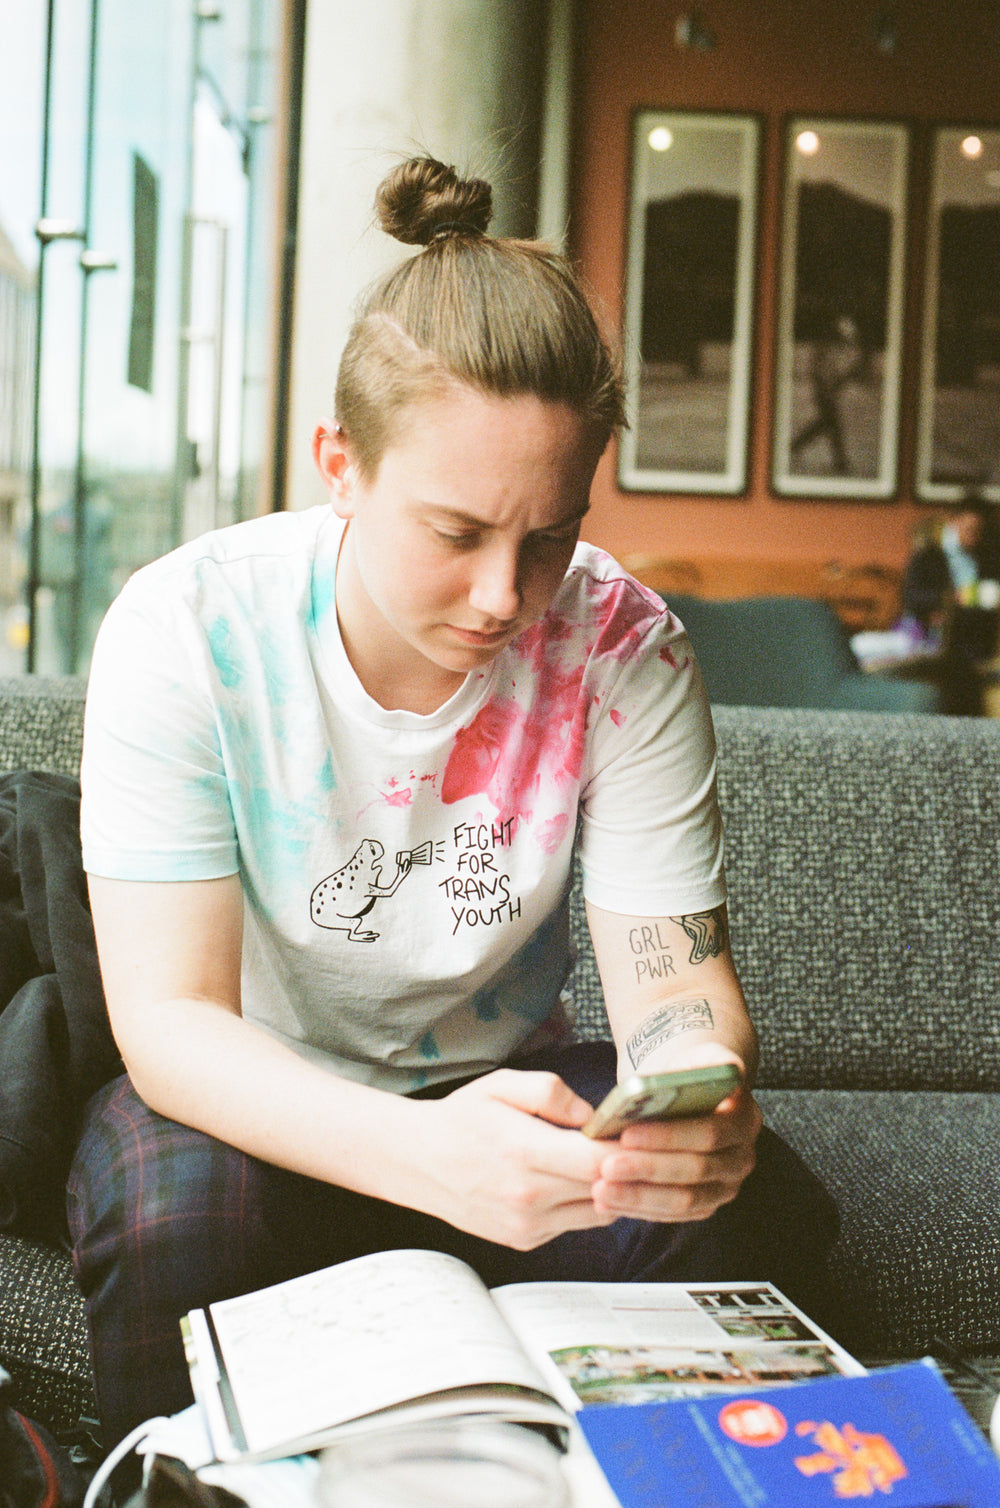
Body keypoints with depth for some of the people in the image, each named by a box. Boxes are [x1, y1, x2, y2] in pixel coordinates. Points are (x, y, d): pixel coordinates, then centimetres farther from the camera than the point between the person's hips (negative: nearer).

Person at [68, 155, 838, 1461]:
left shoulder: (622, 647, -14)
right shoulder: (185, 629, -21)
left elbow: (673, 976, -14)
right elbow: (168, 1019, -26)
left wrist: (703, 1102, -41)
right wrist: (424, 1153, -46)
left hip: (501, 1081, 2)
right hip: (257, 1103, -1)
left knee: (763, 1210, -23)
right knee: (173, 1207, -34)